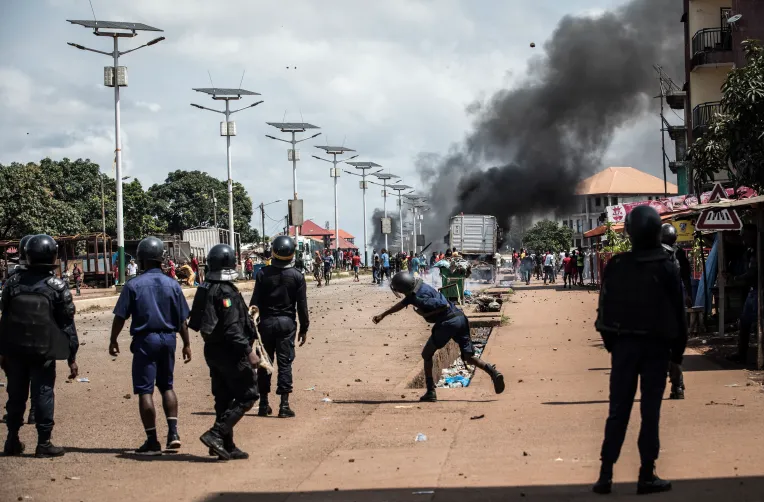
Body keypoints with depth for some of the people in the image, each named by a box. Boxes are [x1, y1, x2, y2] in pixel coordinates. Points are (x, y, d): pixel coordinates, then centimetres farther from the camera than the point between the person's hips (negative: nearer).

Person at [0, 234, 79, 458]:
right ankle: (43, 443, 5)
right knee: (43, 395, 3)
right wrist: (72, 357, 1)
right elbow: (67, 325, -5)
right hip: (44, 351, -3)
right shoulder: (57, 286, -7)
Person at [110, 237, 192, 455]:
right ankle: (173, 432, 8)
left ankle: (152, 441, 2)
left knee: (145, 390, 1)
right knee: (166, 386, 19)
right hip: (168, 339, 4)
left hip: (145, 339, -4)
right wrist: (186, 344, 13)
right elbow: (182, 320, 3)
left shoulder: (134, 285, -8)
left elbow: (120, 317, -6)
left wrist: (113, 340, 7)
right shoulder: (173, 285, 1)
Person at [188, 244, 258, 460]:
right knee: (247, 395, -1)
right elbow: (232, 327, -24)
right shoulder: (225, 291, -19)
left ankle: (227, 446, 17)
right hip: (229, 351, -9)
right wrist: (248, 351, -21)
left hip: (213, 351, 9)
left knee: (224, 398, 14)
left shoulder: (205, 289, 9)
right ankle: (216, 434, -11)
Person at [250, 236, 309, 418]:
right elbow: (302, 305, -3)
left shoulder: (263, 274, -5)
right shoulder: (297, 276, -5)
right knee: (285, 363, 1)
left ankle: (263, 404, 15)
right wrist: (304, 328, 6)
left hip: (266, 322, 1)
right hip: (287, 323, -1)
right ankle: (284, 405, -4)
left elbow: (255, 302, -4)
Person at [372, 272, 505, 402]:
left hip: (447, 323, -9)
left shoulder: (419, 298, -15)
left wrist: (426, 314, -12)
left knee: (427, 355, 9)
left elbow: (444, 305, -20)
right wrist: (382, 315, 34)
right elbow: (401, 304, 30)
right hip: (460, 319, 9)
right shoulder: (415, 290, 14)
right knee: (469, 357, 7)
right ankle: (494, 373, -17)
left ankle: (431, 392, 9)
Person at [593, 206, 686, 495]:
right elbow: (678, 313, -4)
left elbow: (605, 309, 2)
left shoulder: (615, 267, -3)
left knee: (618, 411, 7)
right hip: (656, 347, -2)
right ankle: (647, 476, 3)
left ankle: (606, 474, 3)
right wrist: (677, 351, 5)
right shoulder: (665, 269, -8)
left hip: (623, 345, 2)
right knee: (650, 412, 3)